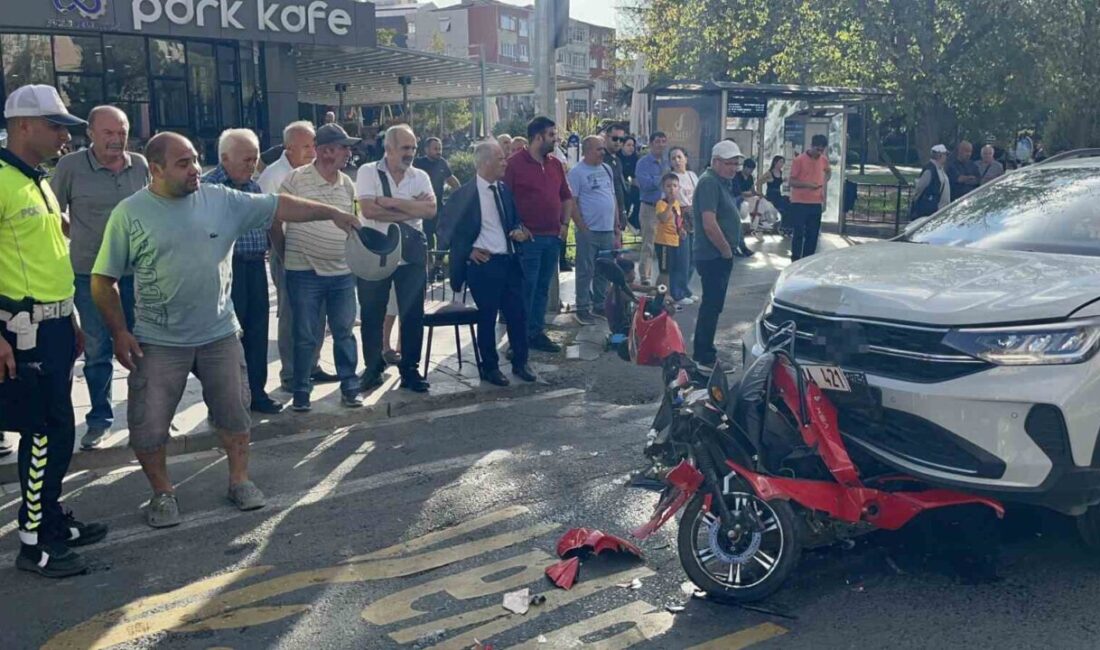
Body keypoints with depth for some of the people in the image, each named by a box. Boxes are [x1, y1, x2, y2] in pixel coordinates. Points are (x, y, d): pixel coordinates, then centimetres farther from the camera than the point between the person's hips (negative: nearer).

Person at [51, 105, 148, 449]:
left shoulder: (141, 165, 0)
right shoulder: (71, 166, -8)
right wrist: (85, 239, -4)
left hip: (136, 270, 2)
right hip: (90, 273, -2)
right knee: (97, 350, 8)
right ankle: (99, 418, 23)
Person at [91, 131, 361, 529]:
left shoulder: (221, 200, -3)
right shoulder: (130, 214, -8)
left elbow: (280, 207, -1)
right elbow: (103, 280, -4)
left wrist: (332, 213, -5)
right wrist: (119, 332, -8)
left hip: (220, 334, 2)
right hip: (158, 342, -2)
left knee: (234, 412, 13)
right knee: (149, 425, 3)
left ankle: (239, 480, 32)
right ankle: (162, 493, 25)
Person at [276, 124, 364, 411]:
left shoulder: (348, 184, 7)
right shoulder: (295, 180, -9)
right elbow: (276, 221, -3)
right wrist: (285, 254, 0)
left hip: (343, 273, 4)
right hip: (305, 272, -4)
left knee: (344, 333, 10)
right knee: (306, 337, 5)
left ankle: (349, 388, 21)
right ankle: (301, 391, 19)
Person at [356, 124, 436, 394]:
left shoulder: (420, 176, 5)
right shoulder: (368, 172, -3)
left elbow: (431, 210, -11)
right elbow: (368, 210, -18)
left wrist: (392, 202, -18)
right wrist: (412, 209, -13)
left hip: (413, 255, 2)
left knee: (413, 314, 6)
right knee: (372, 315, 8)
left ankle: (410, 369, 17)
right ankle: (373, 368, 22)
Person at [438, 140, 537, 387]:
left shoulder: (505, 190, 9)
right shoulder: (464, 194, -7)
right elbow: (446, 229, -1)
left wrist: (519, 232, 0)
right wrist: (468, 251, -7)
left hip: (510, 261, 5)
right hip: (484, 264, -5)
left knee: (517, 314, 8)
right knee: (487, 317, 4)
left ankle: (520, 363, 24)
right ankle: (490, 367, 19)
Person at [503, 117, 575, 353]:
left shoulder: (556, 164, 12)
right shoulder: (515, 163, -8)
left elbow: (566, 197, 21)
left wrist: (564, 223, 10)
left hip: (553, 237, 7)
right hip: (528, 238, -6)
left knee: (542, 288, 12)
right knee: (526, 289, -3)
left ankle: (537, 333, 21)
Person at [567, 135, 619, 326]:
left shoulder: (607, 169, 12)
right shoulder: (577, 172, -9)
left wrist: (617, 224, 14)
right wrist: (582, 227, -14)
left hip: (608, 230, 7)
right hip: (589, 231, -7)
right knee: (586, 272, 0)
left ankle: (600, 303, 26)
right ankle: (582, 309, 7)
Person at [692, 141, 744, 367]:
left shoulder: (722, 182, 15)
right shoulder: (709, 182, -17)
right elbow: (709, 223, -26)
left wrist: (728, 249, 14)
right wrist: (726, 250, -16)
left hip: (719, 256, 10)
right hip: (714, 256, -10)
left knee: (712, 304, 16)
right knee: (712, 306, -5)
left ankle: (703, 351, 26)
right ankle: (705, 358, 1)